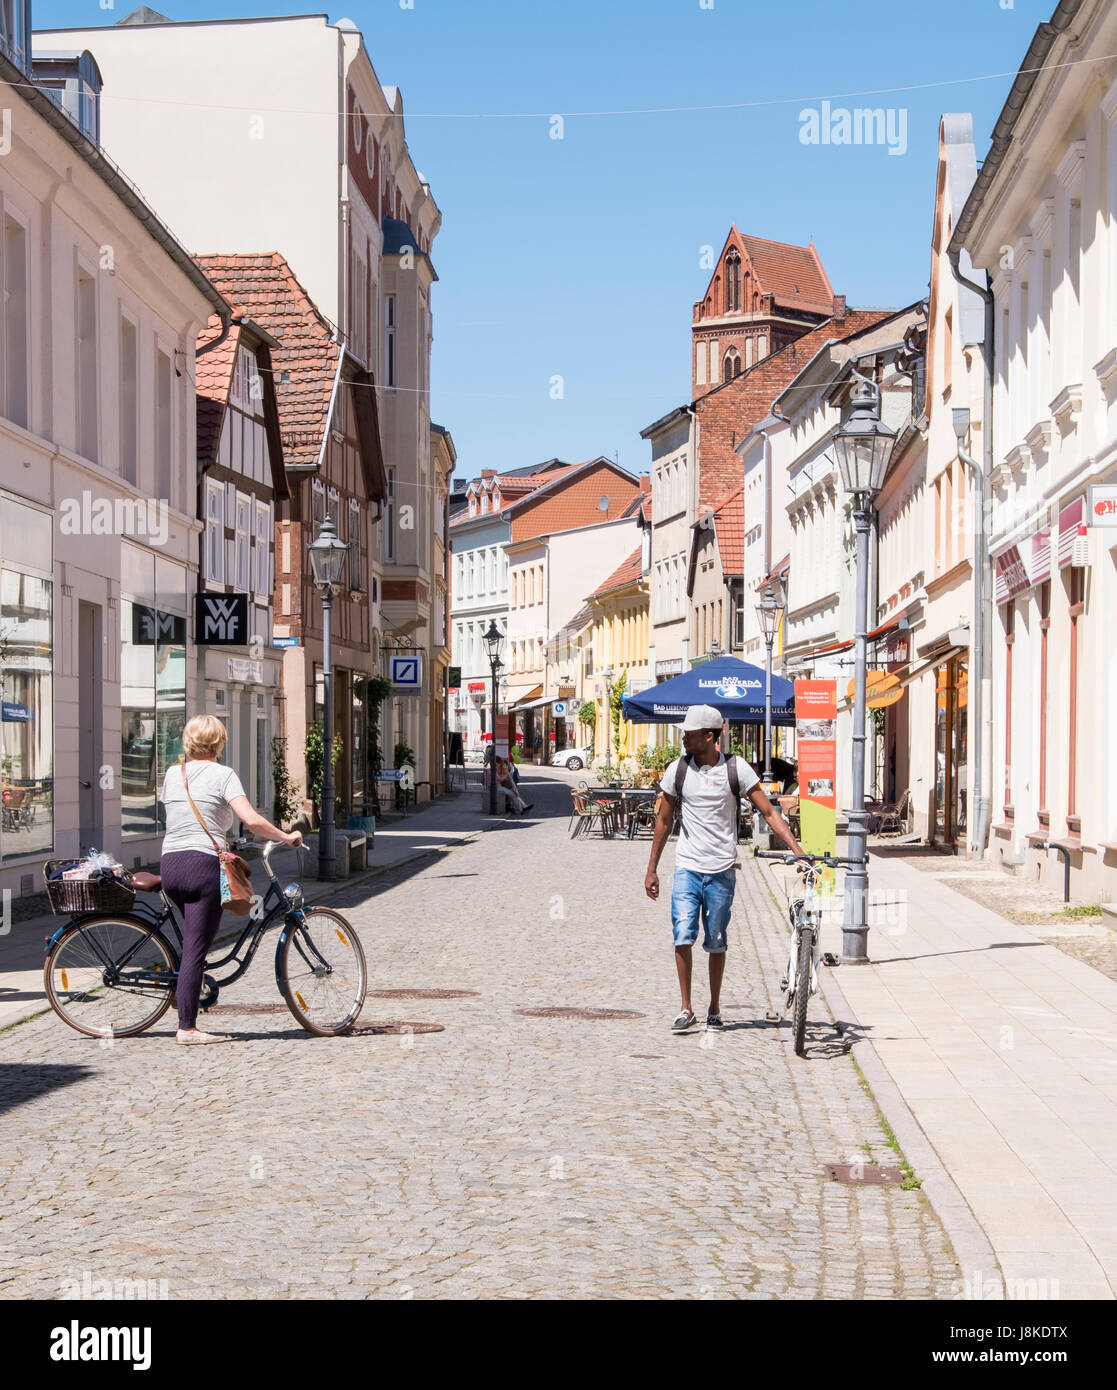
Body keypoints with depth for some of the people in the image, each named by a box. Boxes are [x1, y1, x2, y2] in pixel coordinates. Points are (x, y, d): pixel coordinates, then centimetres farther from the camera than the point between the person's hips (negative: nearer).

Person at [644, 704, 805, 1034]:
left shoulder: (736, 768, -5)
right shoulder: (677, 769, 0)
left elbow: (769, 812, -3)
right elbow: (664, 820, 10)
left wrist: (798, 851, -13)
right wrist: (651, 869, 10)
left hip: (721, 870, -1)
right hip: (687, 868, 1)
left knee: (716, 943, 6)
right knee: (683, 936, -11)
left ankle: (714, 1010, 20)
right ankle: (686, 1010, -1)